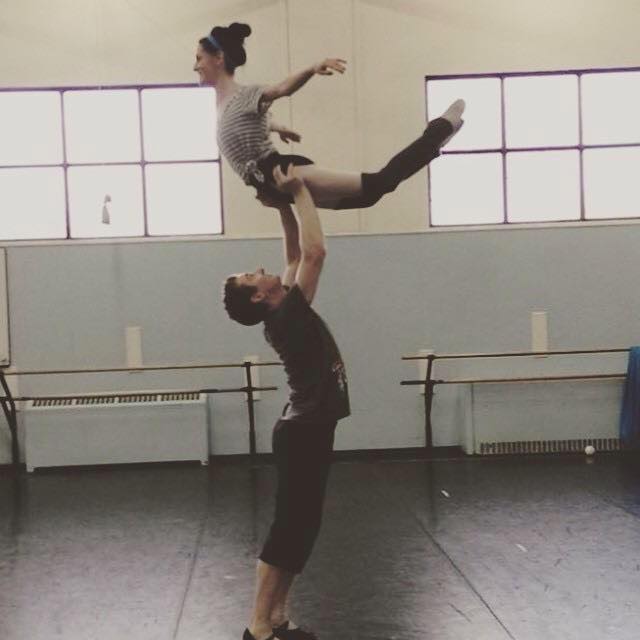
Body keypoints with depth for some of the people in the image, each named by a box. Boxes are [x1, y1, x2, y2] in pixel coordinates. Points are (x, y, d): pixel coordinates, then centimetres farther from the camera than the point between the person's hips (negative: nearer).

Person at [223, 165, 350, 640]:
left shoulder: (286, 311, 10)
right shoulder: (287, 315, -15)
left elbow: (298, 254, 20)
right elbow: (315, 251, -21)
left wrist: (286, 204, 12)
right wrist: (298, 192, -13)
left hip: (309, 429, 10)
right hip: (303, 432, -10)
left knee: (300, 528, 12)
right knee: (290, 528, -6)